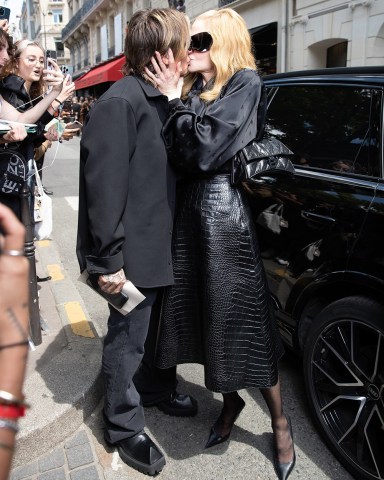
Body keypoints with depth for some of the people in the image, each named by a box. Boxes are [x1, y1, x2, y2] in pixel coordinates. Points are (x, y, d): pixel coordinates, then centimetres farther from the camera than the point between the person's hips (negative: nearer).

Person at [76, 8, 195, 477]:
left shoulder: (159, 100, 11)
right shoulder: (119, 103, -20)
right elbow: (104, 187, -23)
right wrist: (108, 261, -22)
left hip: (161, 245, 9)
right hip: (133, 255, -9)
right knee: (127, 341, 7)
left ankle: (164, 391, 48)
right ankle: (124, 428, 29)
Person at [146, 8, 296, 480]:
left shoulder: (245, 82, -5)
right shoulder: (192, 87, 15)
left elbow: (205, 146, -17)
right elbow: (177, 153, 6)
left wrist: (175, 100, -6)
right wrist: (176, 96, -3)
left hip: (225, 209, -7)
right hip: (189, 206, 7)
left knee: (241, 314, 0)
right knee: (205, 310, 12)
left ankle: (279, 422, 22)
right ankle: (230, 402, 34)